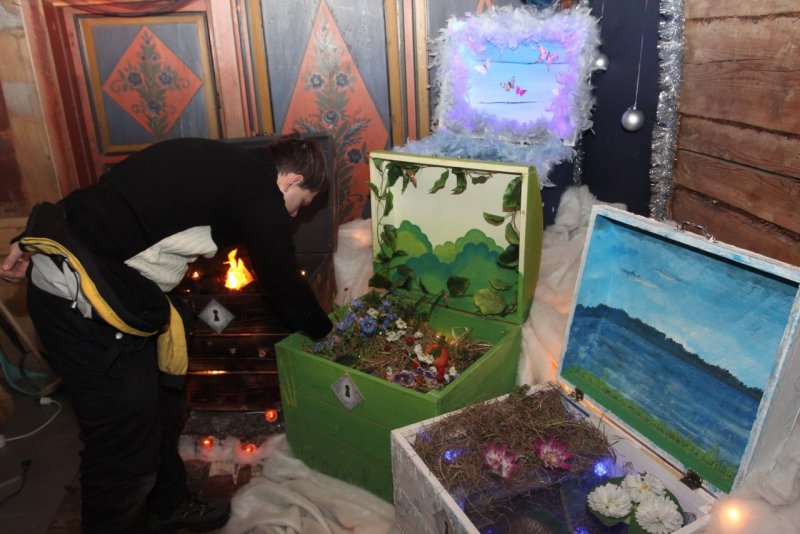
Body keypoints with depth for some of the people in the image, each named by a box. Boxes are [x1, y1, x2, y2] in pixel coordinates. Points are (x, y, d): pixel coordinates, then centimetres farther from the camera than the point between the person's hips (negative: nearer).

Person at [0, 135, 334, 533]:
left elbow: (120, 194, 14)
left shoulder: (218, 162, 14)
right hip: (82, 299, -10)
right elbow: (284, 281, -3)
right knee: (126, 440, 2)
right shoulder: (259, 194, -13)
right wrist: (324, 331, 16)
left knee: (160, 406, 20)